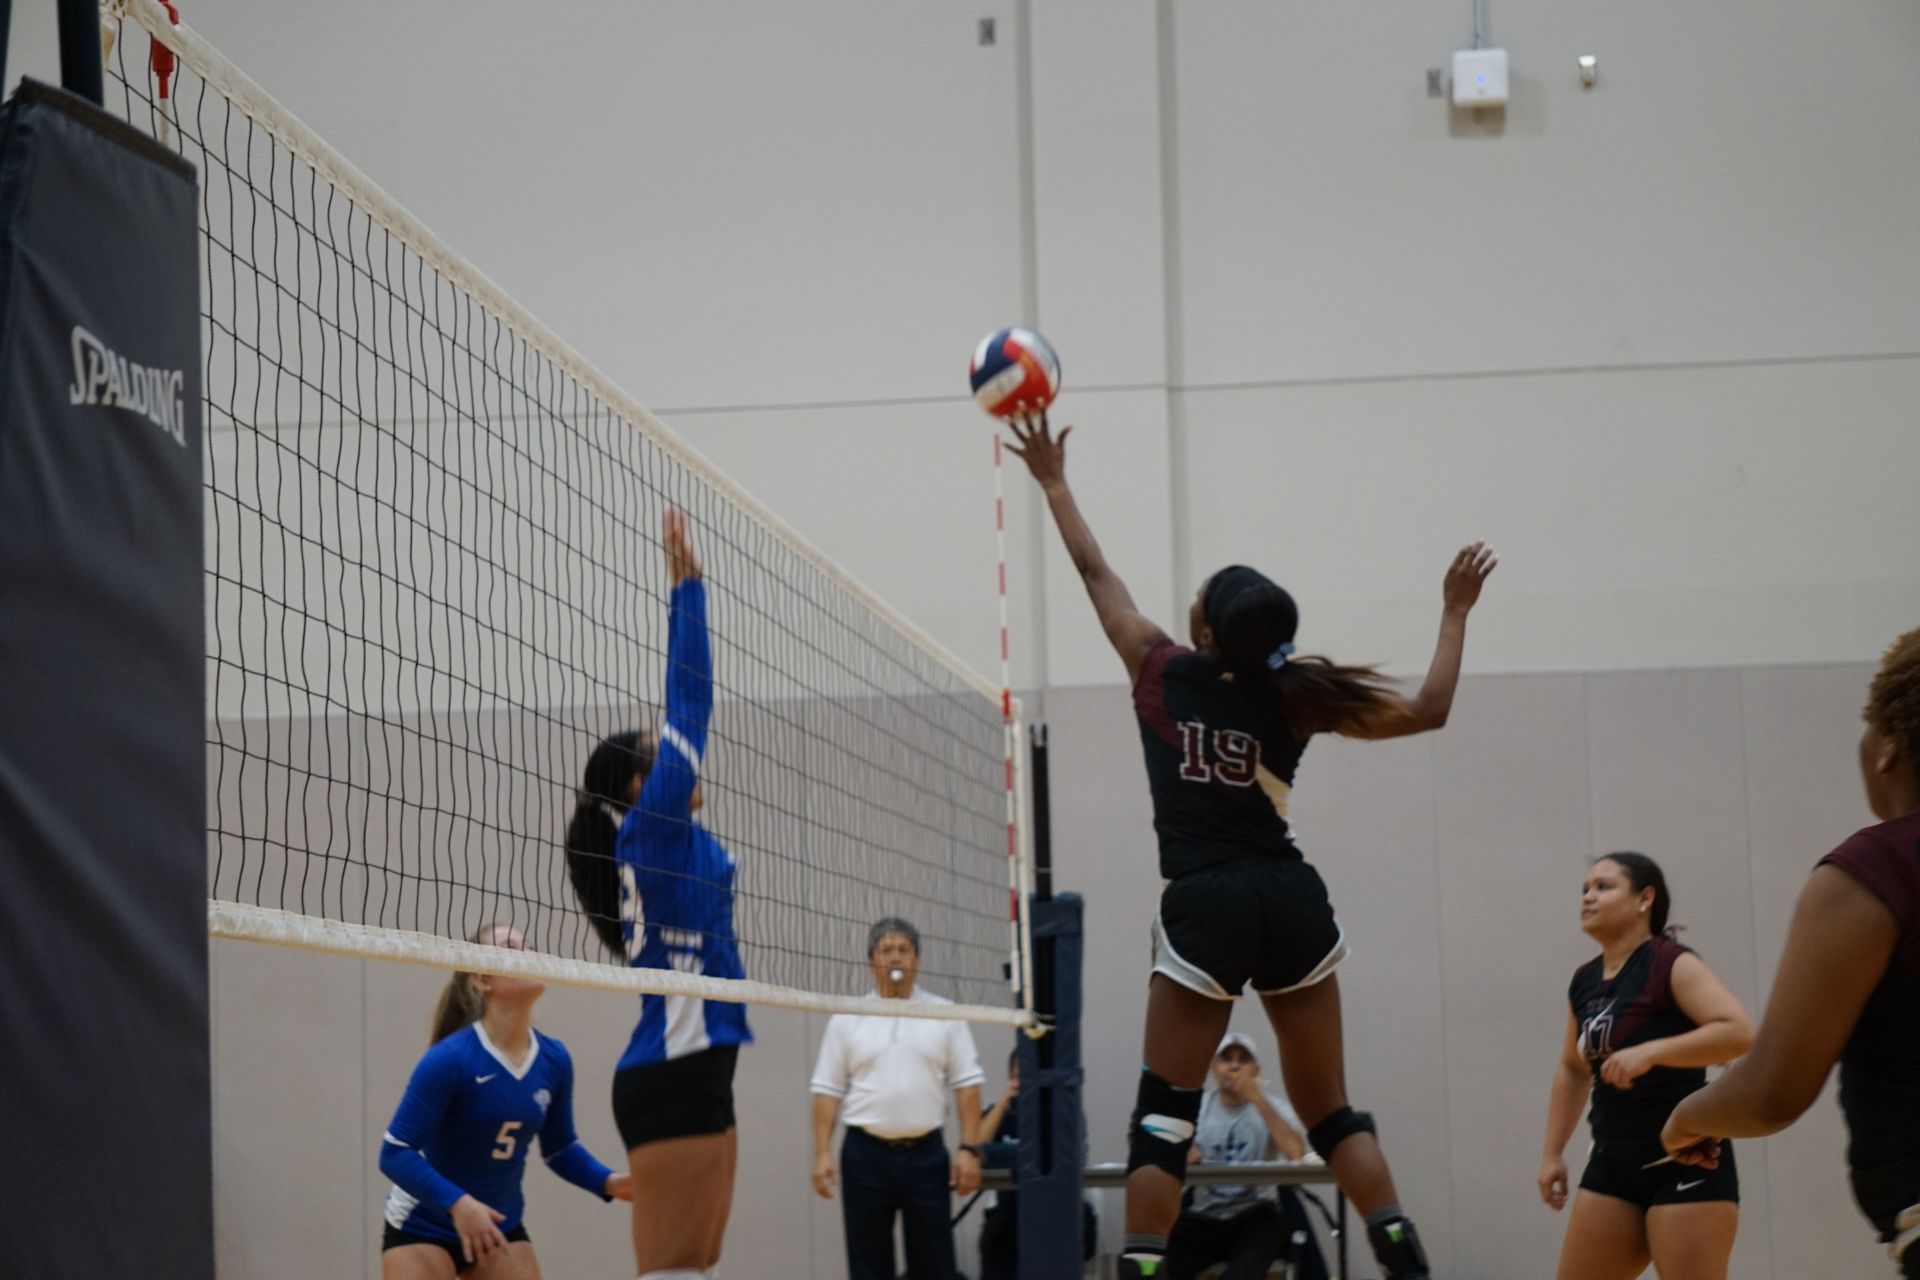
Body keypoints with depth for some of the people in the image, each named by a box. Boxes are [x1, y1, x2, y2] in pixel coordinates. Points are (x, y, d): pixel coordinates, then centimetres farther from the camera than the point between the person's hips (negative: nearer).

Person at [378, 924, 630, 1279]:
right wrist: (457, 1203, -37)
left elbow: (560, 1148, 10)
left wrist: (608, 1182, -9)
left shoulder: (553, 1059, -5)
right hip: (423, 1226, -5)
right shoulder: (450, 1059, -23)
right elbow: (395, 1153, -23)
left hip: (500, 1227, 5)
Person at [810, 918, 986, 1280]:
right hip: (866, 1153, 0)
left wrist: (970, 1149, -5)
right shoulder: (846, 1019, 5)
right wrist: (821, 1153, -4)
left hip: (925, 1152, 0)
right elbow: (827, 1091, 4)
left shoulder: (945, 1016, 5)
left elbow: (967, 1085, 3)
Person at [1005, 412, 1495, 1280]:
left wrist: (1053, 483, 25)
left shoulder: (1163, 674, -1)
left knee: (1164, 1114, 1)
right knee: (1329, 1111, 10)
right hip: (1292, 903, 2)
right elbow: (1430, 710, 5)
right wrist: (1454, 612, 16)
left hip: (1206, 908, -2)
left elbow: (1096, 573, 13)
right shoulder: (1293, 699, 1)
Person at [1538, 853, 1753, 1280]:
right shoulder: (1583, 983, 12)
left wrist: (1648, 1052, -30)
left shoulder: (1671, 965, -10)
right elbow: (1573, 1070, 26)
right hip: (1613, 1165, 8)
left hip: (1686, 1164, -8)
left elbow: (1738, 1032, -24)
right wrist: (1553, 1152, 20)